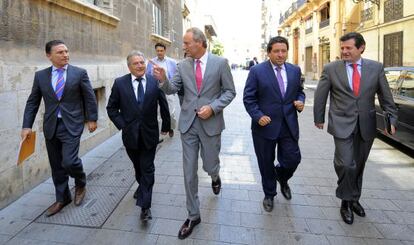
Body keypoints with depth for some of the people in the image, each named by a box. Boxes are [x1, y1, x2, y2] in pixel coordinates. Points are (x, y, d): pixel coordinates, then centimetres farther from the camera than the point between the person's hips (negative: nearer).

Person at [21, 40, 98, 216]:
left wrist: (92, 119, 1)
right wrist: (27, 126, 2)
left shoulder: (79, 73, -2)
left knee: (69, 161, -14)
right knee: (57, 166, 12)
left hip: (71, 125, -3)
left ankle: (80, 184, 19)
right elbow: (32, 102, 8)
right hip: (51, 126, 4)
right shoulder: (40, 75, 5)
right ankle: (62, 198, 29)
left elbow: (90, 98, 2)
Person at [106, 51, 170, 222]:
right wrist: (121, 125, -7)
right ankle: (142, 187, 49)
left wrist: (166, 126, 8)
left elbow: (163, 105, 3)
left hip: (149, 134, -2)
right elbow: (111, 108, 2)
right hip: (130, 134, 2)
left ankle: (145, 206, 9)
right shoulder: (119, 83, -4)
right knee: (138, 166, 21)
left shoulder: (155, 81, -6)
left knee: (147, 169, 2)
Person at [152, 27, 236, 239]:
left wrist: (213, 107, -15)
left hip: (211, 123, -2)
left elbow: (230, 91, -2)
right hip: (188, 123, 2)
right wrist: (163, 79, -18)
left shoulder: (220, 63, -4)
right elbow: (172, 89, 3)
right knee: (189, 171, 5)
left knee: (210, 166, 11)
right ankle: (193, 216, 21)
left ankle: (215, 176, 52)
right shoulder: (183, 65, 4)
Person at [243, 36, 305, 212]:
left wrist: (300, 101, -3)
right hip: (265, 125, -3)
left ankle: (282, 178, 39)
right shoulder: (257, 71, -6)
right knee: (266, 164, 10)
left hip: (289, 125, 3)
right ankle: (269, 194, 34)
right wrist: (258, 116, -18)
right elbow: (248, 98, -6)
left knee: (293, 159, 2)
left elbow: (299, 91, 18)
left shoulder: (295, 70, 7)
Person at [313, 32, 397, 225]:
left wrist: (391, 119, 4)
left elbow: (385, 97, 9)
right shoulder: (331, 69, -3)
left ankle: (354, 199, 35)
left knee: (358, 165, 14)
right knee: (346, 165, -11)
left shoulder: (376, 68, 3)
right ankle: (346, 202, 12)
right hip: (342, 124, -3)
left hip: (366, 126, 3)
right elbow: (320, 96, 4)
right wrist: (319, 119, 9)